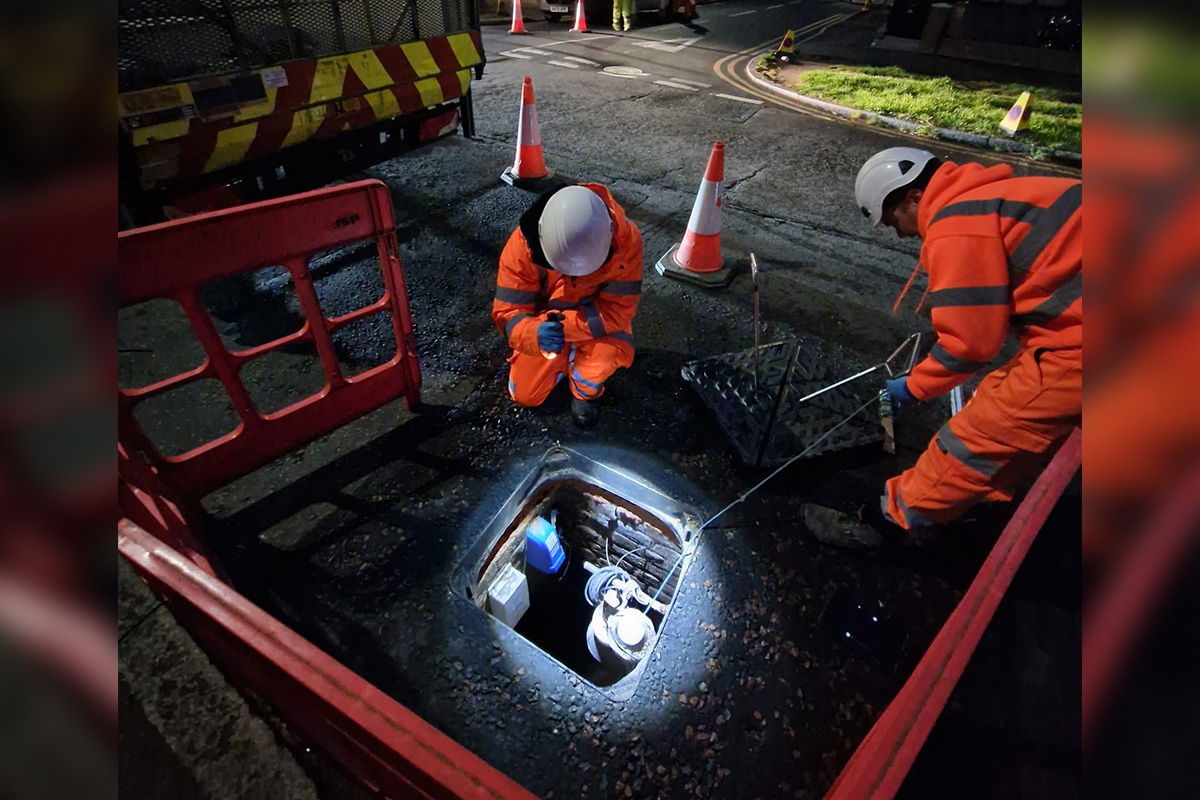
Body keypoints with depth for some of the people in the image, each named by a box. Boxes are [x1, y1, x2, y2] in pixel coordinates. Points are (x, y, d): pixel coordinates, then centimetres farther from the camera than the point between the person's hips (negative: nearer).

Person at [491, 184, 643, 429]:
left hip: (598, 320, -1)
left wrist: (566, 326, -45)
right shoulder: (523, 244, -31)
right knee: (525, 396, 3)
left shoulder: (626, 240, -34)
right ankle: (567, 357, 31)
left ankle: (585, 390, -1)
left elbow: (618, 309, -32)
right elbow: (507, 312, -26)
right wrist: (535, 334, -48)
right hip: (544, 321, 2)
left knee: (612, 347, -36)